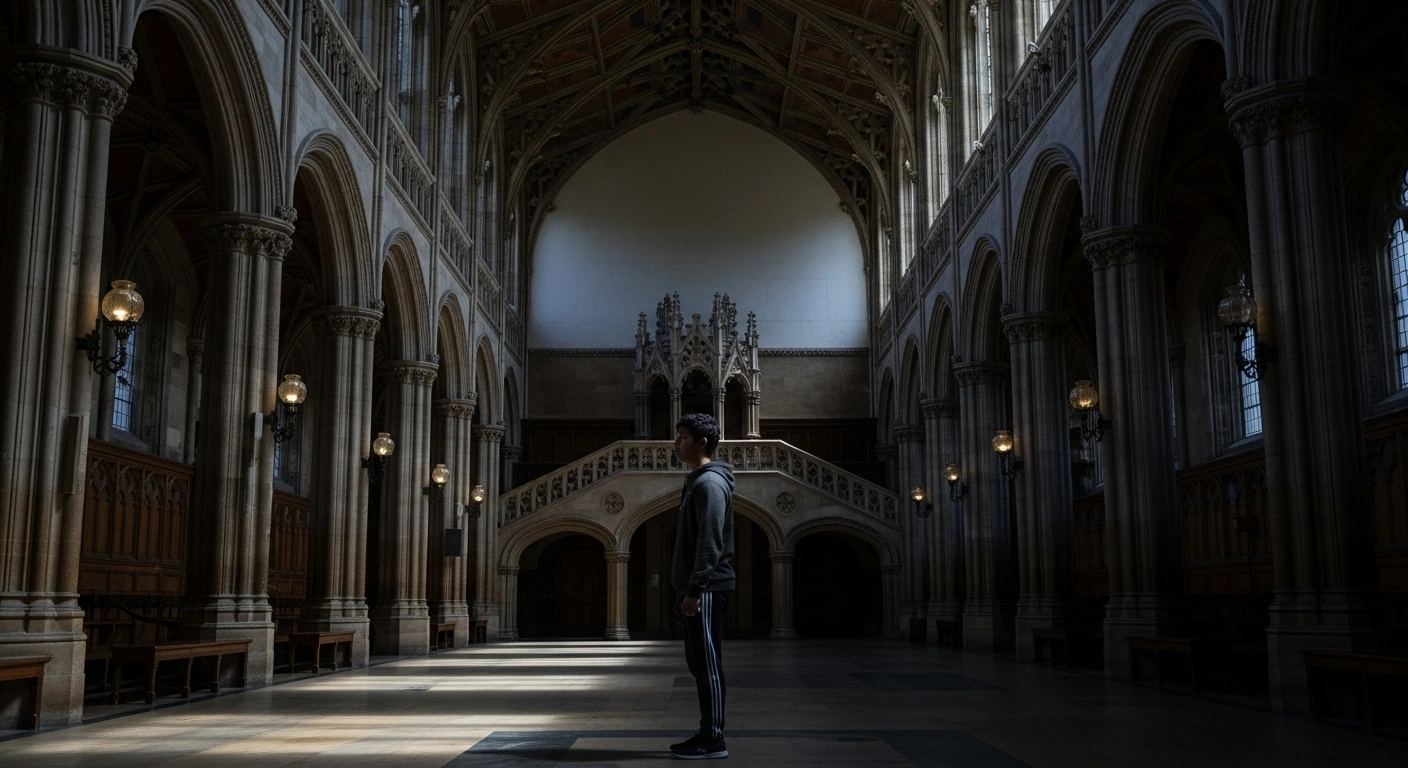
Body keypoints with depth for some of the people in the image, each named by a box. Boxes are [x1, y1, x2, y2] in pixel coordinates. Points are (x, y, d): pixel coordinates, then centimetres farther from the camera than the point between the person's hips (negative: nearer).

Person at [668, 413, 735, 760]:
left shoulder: (710, 483, -13)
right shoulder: (696, 481, 18)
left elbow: (710, 542, -20)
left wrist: (695, 589, -22)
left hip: (707, 589, -10)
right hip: (697, 588, 10)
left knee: (707, 663, -6)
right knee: (699, 663, 12)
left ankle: (713, 739, -2)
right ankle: (707, 734, 18)